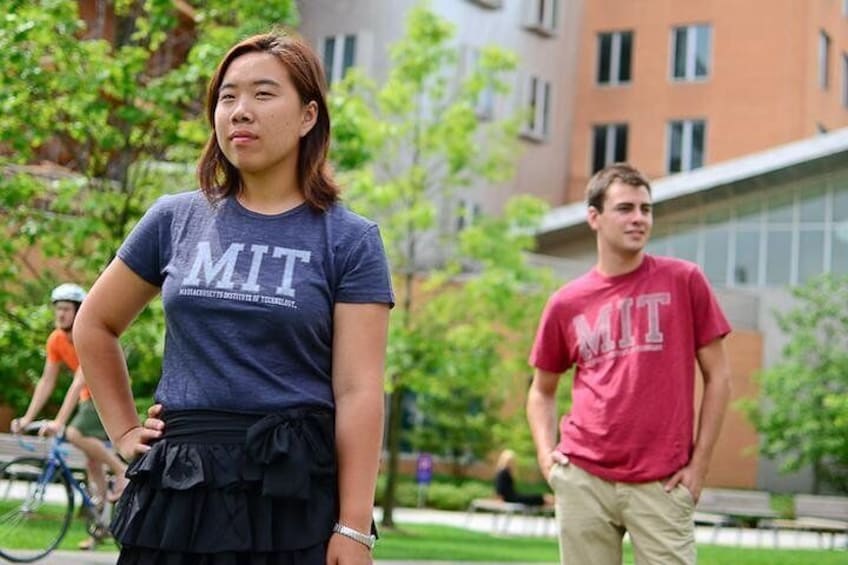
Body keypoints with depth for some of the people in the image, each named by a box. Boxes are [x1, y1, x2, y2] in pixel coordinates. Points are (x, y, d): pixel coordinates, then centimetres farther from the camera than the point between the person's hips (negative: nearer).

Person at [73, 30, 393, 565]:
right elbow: (95, 326, 20)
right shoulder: (175, 219, 8)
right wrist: (124, 429, 12)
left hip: (296, 489, -3)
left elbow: (358, 392, -8)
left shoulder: (349, 240, -1)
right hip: (180, 488, 3)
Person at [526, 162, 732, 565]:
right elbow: (542, 390, 19)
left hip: (661, 483, -2)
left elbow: (717, 376, 5)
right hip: (582, 479, 2)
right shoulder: (566, 303, 8)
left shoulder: (684, 281, 3)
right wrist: (545, 453, 3)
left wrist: (699, 462, -1)